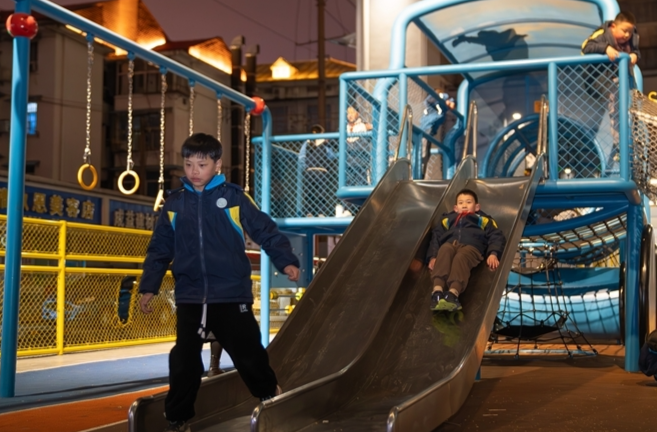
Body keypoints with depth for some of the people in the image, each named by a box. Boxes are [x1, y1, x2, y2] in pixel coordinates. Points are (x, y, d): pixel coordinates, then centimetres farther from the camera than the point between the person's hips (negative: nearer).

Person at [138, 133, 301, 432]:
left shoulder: (234, 197, -3)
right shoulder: (174, 204, 6)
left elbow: (266, 231, -3)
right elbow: (159, 249, 12)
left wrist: (286, 261, -14)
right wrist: (149, 287, 8)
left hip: (232, 295, -2)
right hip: (189, 298, 2)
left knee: (248, 353, 6)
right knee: (184, 360, 3)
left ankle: (271, 397, 30)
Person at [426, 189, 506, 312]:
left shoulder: (483, 220, 35)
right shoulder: (448, 219, 39)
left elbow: (496, 236, 19)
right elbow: (436, 236, 25)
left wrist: (493, 254, -4)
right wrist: (433, 256, 4)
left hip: (471, 246, -1)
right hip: (449, 244, 2)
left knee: (461, 258, -39)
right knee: (444, 252, -38)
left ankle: (453, 294, -67)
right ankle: (437, 291, -61)